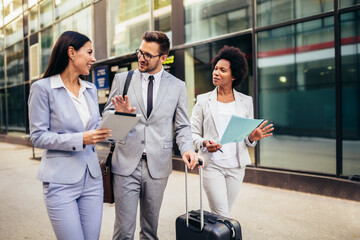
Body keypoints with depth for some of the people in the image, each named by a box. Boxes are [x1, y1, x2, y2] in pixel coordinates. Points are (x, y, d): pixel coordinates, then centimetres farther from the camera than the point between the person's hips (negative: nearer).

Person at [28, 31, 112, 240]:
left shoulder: (91, 90, 11)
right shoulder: (43, 88, -7)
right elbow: (38, 136, -9)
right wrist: (79, 139, -21)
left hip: (92, 178, 6)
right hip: (61, 181, -5)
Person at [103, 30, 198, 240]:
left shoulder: (177, 86, 4)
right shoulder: (122, 79, 4)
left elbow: (182, 126, 5)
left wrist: (187, 148, -15)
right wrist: (119, 114, -16)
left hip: (158, 167, 1)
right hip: (126, 165, 0)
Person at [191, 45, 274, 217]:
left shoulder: (245, 101, 6)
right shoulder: (203, 100, 1)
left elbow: (248, 136, 10)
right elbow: (193, 132, 2)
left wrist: (252, 137, -13)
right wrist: (204, 143, -18)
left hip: (236, 166, 2)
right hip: (212, 165, -2)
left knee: (224, 213, 14)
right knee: (221, 216, -5)